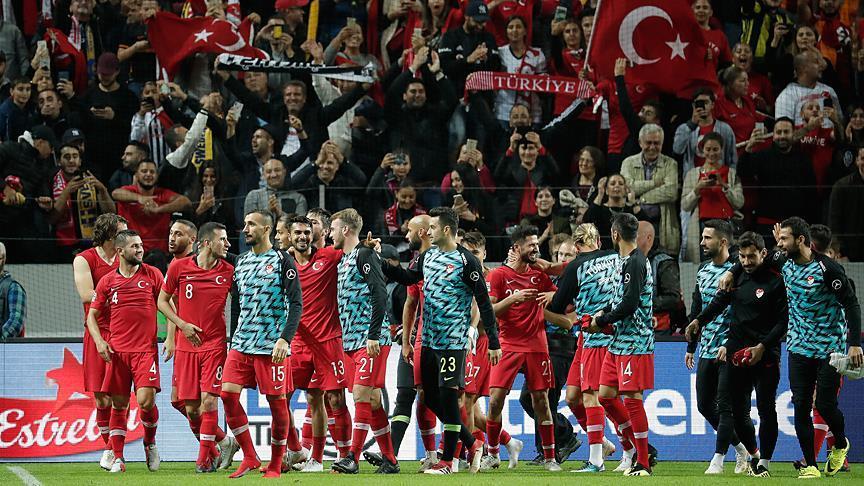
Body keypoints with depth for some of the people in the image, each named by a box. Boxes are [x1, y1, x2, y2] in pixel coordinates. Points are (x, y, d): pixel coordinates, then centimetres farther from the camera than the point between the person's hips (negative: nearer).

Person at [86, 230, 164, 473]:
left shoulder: (152, 274, 4)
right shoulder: (107, 281, 6)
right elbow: (92, 314, 12)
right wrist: (99, 341, -3)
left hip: (145, 350, -2)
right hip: (117, 351, 2)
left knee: (146, 400, -15)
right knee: (118, 404, 3)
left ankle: (150, 442, 13)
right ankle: (117, 458, 10)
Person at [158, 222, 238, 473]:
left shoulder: (228, 271, 0)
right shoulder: (179, 267, -2)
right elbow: (163, 301, 8)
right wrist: (182, 324, -5)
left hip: (215, 345, -1)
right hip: (186, 346, 1)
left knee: (208, 400, -12)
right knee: (190, 408, 1)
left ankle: (205, 459, -1)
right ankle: (224, 442, 23)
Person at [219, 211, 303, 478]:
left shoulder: (282, 261, -4)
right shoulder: (242, 262, 14)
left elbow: (296, 304, -10)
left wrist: (284, 339, -20)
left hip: (272, 345, -6)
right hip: (242, 342, 6)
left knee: (277, 401, 0)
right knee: (228, 394, -8)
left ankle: (275, 464, 10)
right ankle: (250, 458, 0)